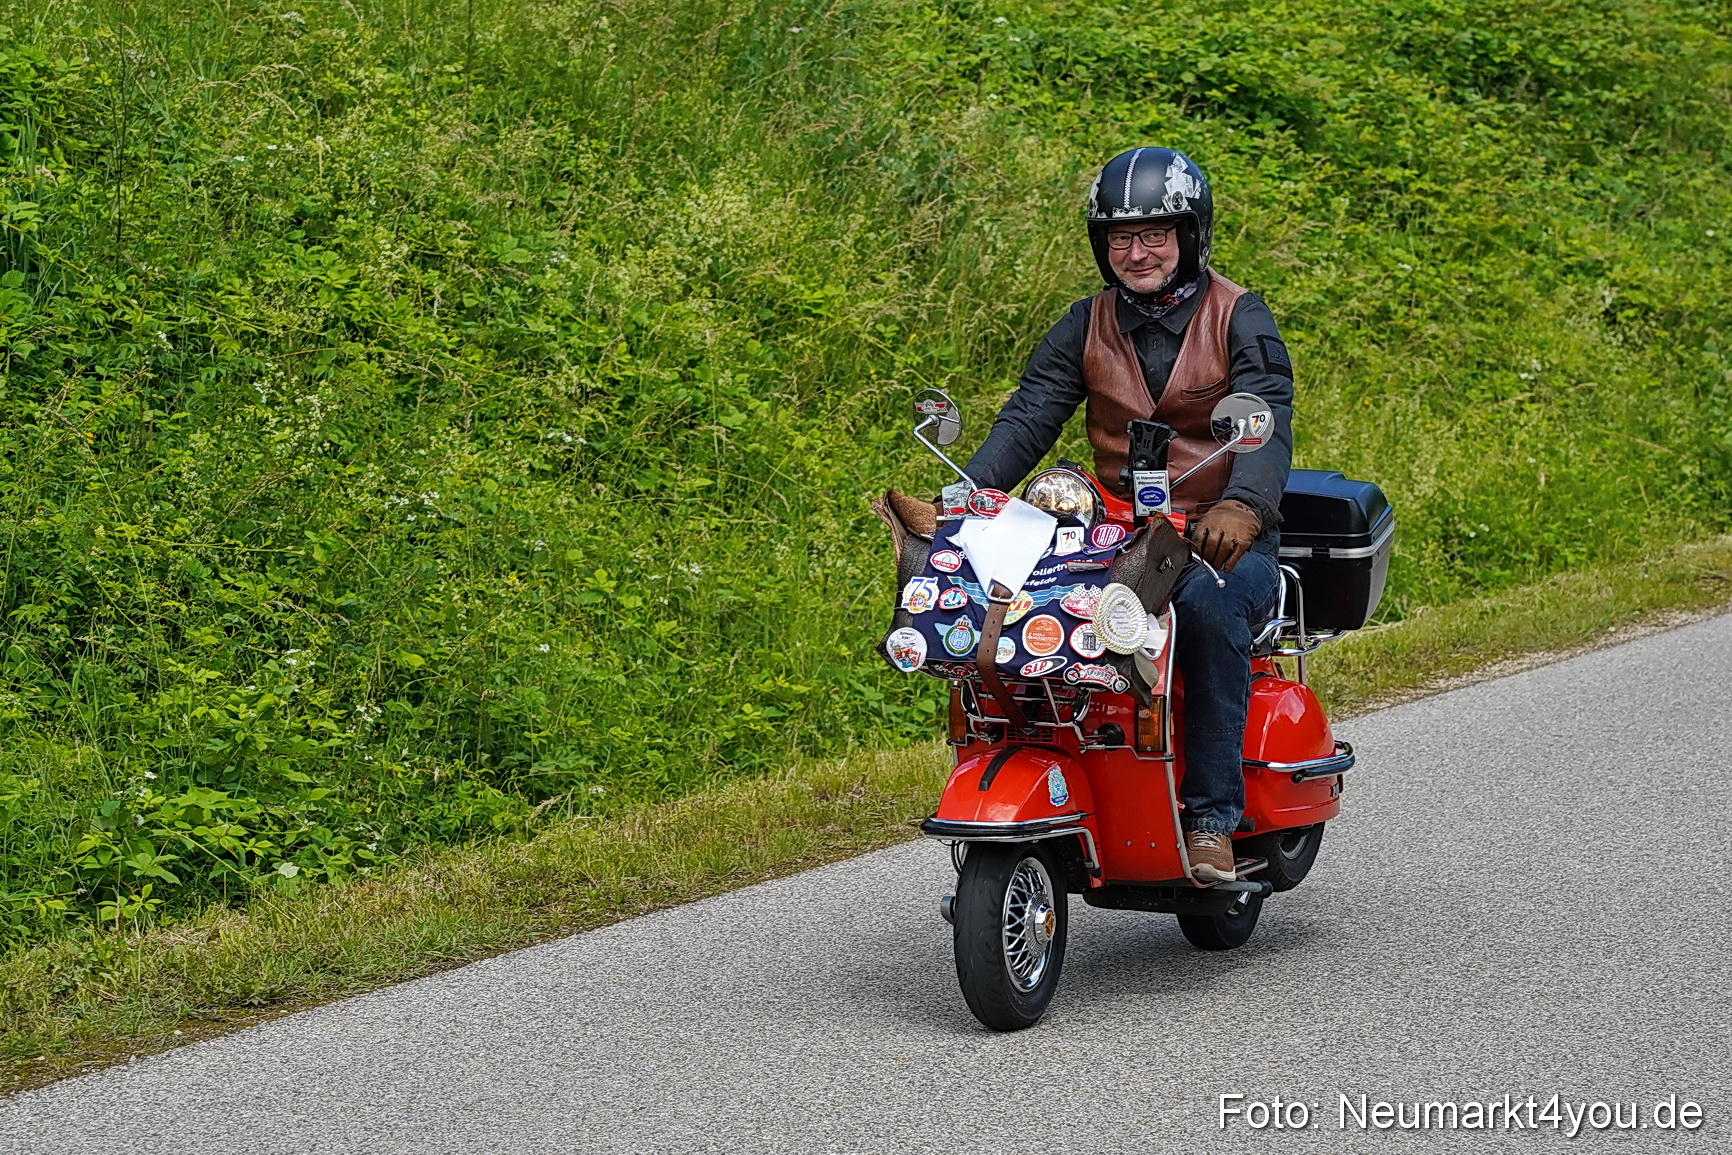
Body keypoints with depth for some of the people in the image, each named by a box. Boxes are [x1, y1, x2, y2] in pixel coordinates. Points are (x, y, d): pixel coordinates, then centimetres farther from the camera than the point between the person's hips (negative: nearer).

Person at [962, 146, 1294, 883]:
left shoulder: (1240, 319, 0)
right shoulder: (1088, 326, 11)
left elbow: (1268, 423, -16)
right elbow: (1027, 419, 0)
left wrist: (1241, 504, -38)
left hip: (1225, 539, -3)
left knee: (1208, 604, -37)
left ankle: (1213, 816, -31)